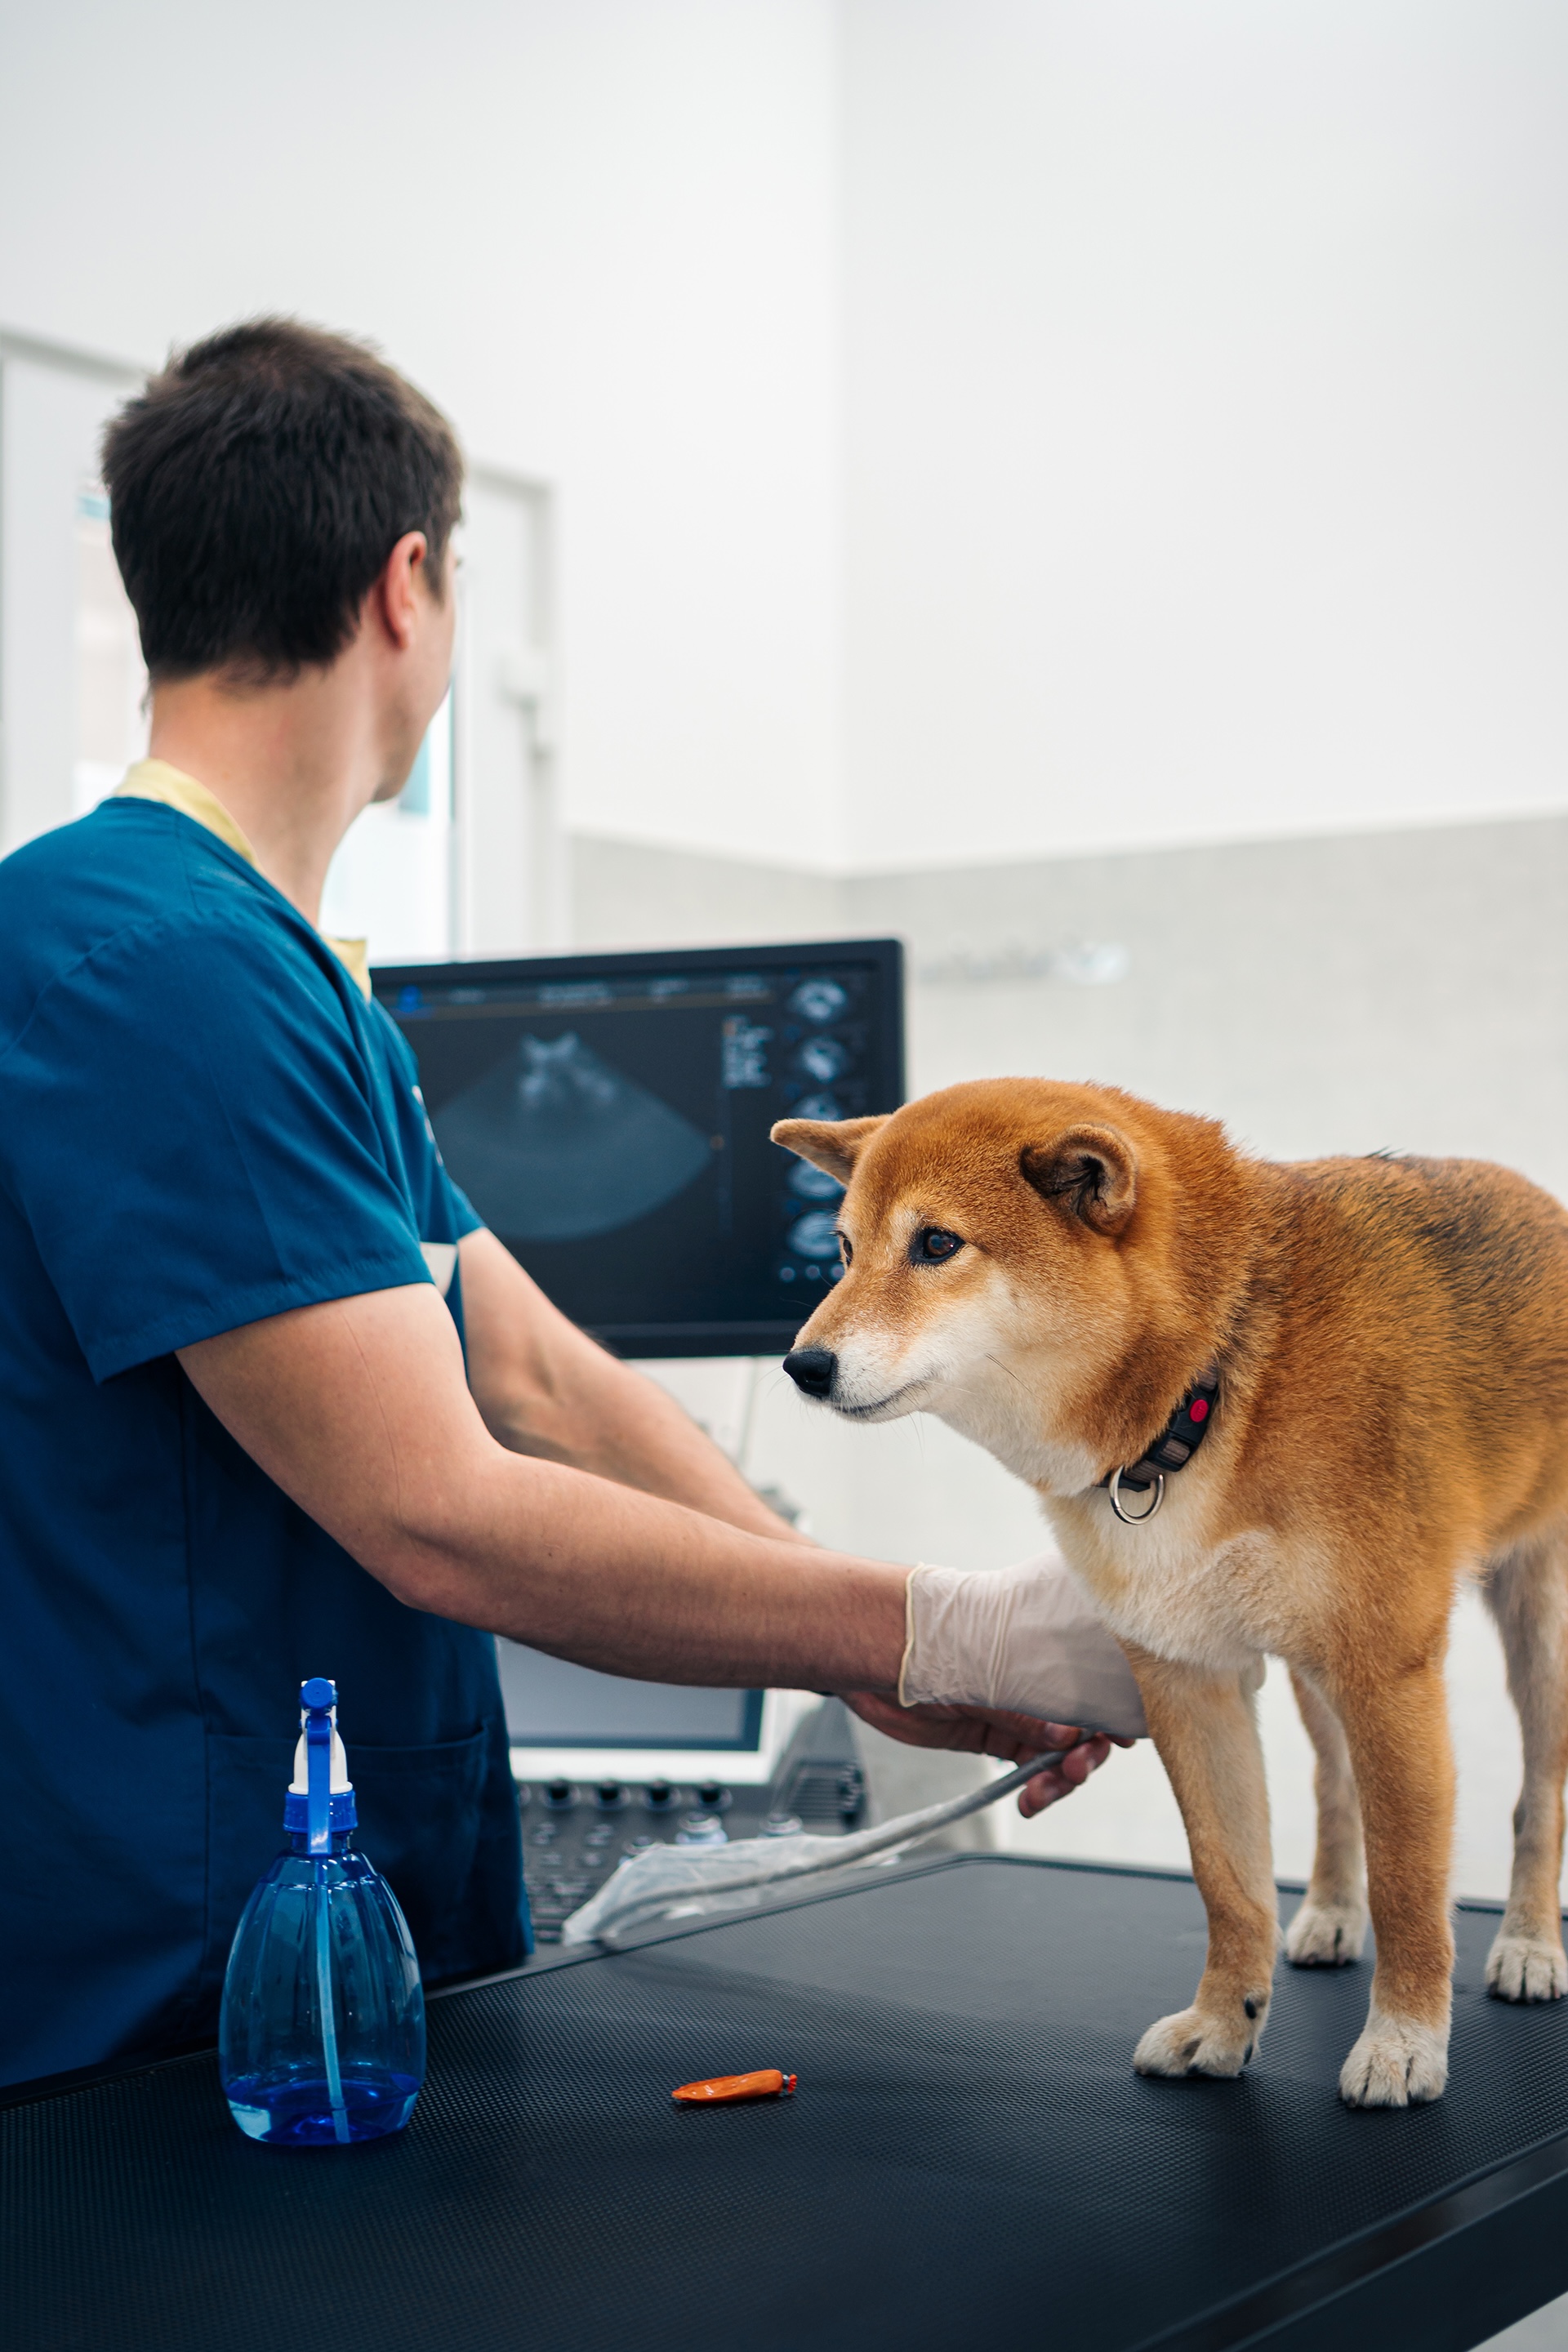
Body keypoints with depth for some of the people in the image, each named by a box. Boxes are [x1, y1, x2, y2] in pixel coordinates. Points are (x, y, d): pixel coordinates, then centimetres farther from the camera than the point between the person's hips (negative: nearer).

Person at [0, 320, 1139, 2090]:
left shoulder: (307, 983, 13)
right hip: (171, 2004, -9)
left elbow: (544, 1380, 10)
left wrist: (871, 1665, 0)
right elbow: (438, 1515, -24)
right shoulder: (153, 961, -21)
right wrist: (935, 1636, -16)